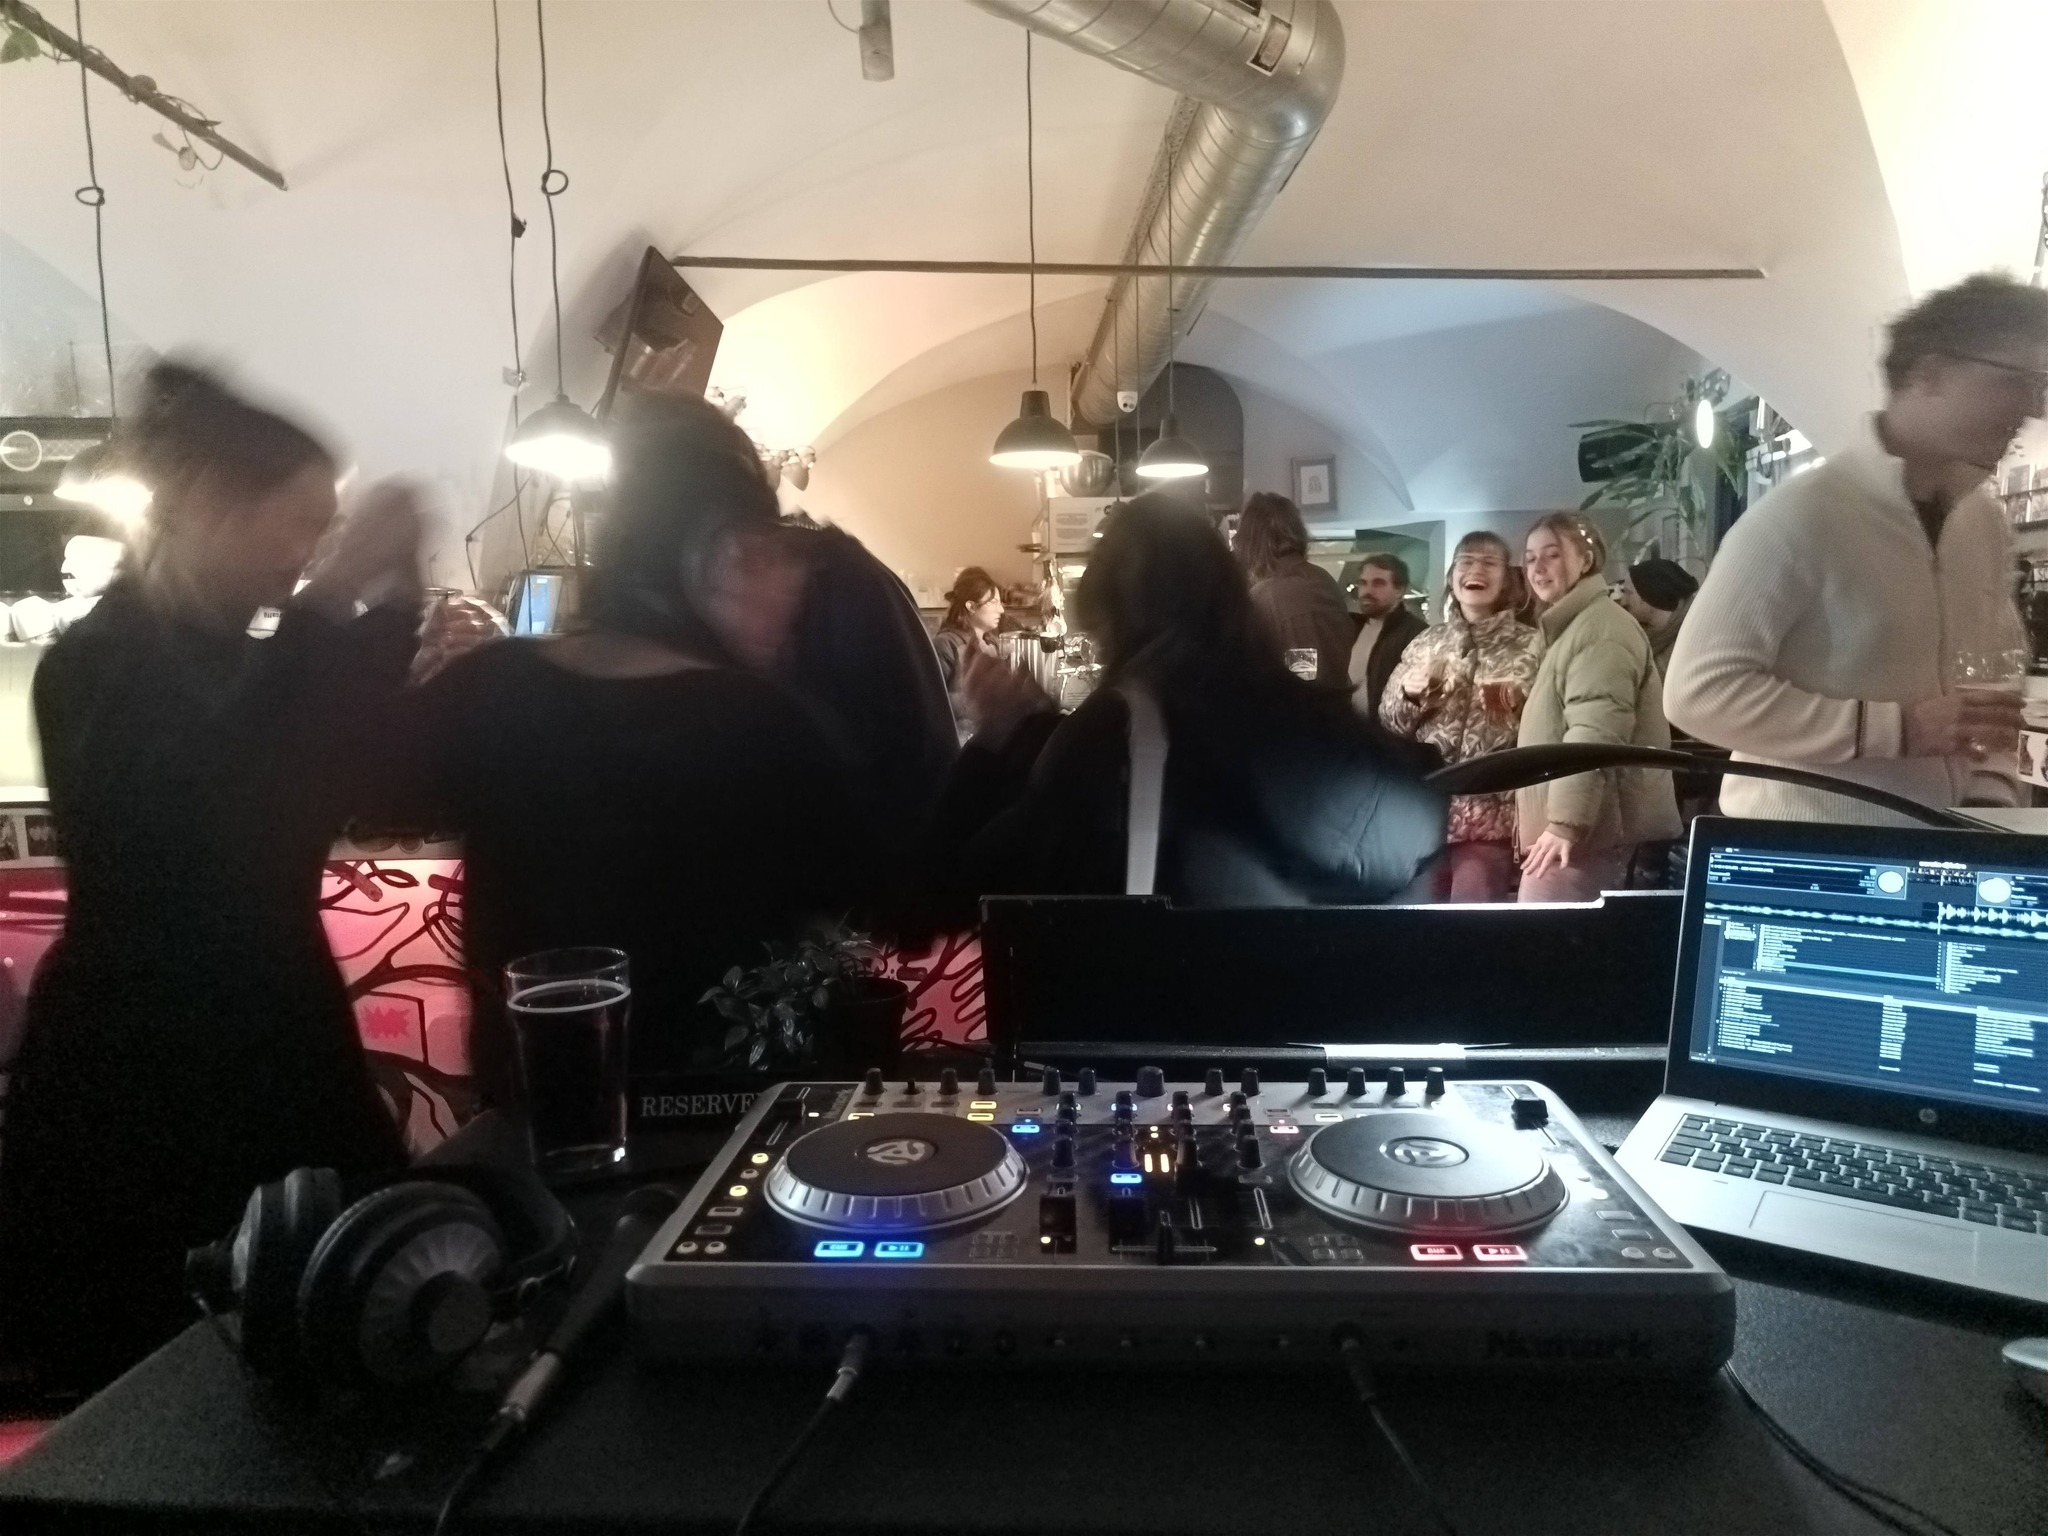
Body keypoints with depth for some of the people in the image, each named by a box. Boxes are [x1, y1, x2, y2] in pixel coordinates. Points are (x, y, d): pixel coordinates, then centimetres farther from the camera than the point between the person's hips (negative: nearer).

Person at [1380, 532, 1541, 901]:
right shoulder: (1425, 643, 11)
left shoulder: (1530, 645, 2)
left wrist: (1518, 705, -18)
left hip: (1490, 812, -3)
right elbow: (1390, 721, 12)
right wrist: (1408, 693, -8)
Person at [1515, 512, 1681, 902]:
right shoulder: (1571, 628, 24)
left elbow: (1595, 732, -22)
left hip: (1585, 831, -10)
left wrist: (1564, 821, -28)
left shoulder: (1600, 627, -10)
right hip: (1582, 825, 10)